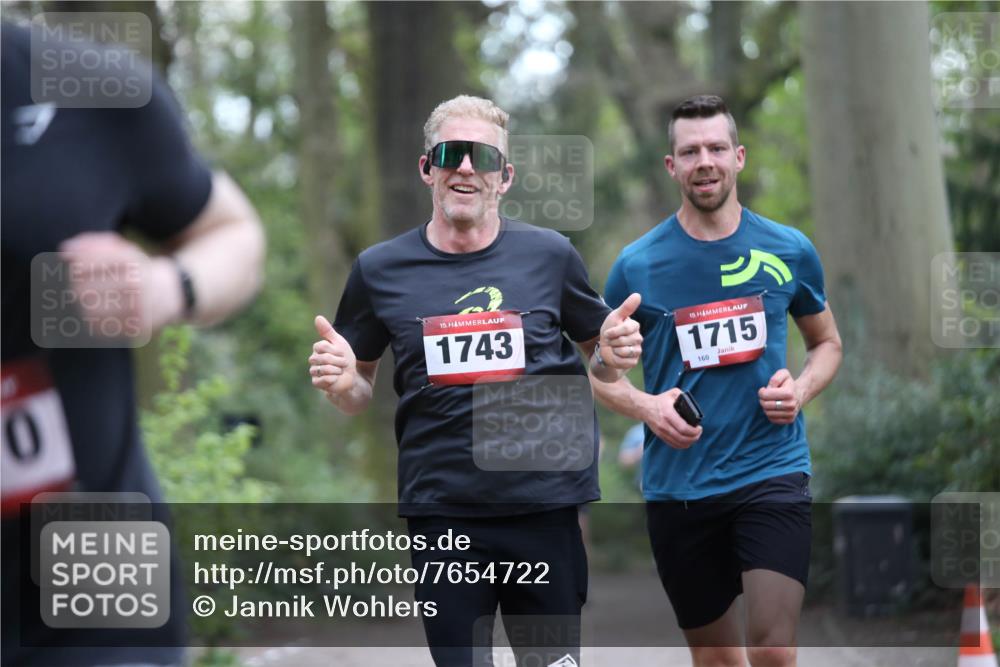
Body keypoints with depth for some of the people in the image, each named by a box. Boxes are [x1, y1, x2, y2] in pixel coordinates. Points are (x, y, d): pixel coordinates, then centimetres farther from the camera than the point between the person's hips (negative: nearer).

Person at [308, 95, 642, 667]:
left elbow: (598, 362, 15)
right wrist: (341, 383, -8)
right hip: (441, 512, 0)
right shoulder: (380, 269, 3)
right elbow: (361, 394, 14)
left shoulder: (549, 255, 3)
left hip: (546, 505, 0)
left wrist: (613, 357, -7)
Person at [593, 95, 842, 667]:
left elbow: (827, 342, 16)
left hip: (773, 471, -1)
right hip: (677, 486, 1)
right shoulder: (637, 265, -1)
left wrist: (801, 389, -5)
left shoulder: (790, 250, 2)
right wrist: (646, 407, -11)